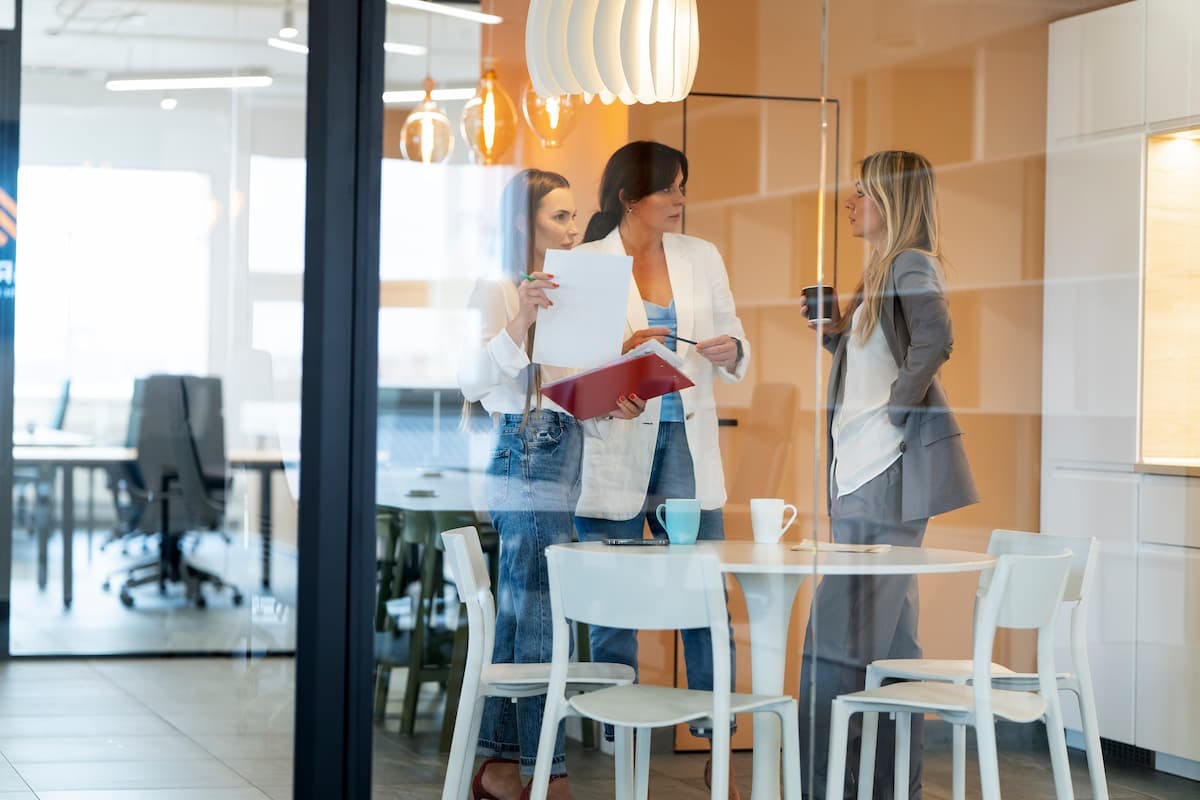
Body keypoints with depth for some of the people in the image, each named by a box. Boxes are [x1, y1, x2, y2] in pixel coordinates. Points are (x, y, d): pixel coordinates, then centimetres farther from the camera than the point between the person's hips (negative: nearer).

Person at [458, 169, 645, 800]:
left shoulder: (565, 296, 18)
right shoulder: (499, 292, -5)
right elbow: (471, 379, -18)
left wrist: (611, 411, 0)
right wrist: (520, 321, -30)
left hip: (563, 454, 8)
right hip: (529, 460, -8)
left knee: (518, 618, 11)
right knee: (543, 620, -7)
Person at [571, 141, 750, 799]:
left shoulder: (702, 257, 10)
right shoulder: (584, 264, -1)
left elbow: (734, 343, 15)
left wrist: (730, 351, -8)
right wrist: (624, 354, -19)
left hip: (687, 443, 3)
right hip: (612, 454, -3)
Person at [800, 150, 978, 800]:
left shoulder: (910, 263, -9)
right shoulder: (883, 268, 20)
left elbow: (933, 339, -27)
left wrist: (897, 412, -19)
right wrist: (835, 332, 8)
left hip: (890, 473, -10)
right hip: (863, 473, 10)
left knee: (836, 636, -11)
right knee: (886, 637, 12)